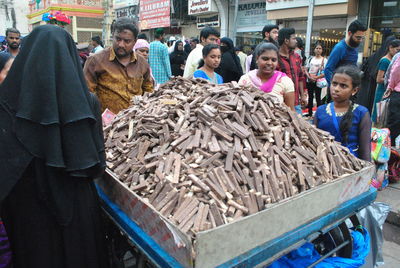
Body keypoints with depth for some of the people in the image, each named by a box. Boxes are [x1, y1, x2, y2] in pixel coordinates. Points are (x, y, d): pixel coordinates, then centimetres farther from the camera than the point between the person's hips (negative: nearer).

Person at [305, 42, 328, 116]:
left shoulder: (324, 60, -2)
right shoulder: (311, 59, 9)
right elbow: (306, 69, 8)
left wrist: (316, 77, -19)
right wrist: (309, 76, -11)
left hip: (318, 81, -4)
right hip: (309, 81, 4)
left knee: (318, 97, -2)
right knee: (310, 97, 12)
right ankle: (310, 113, 21)